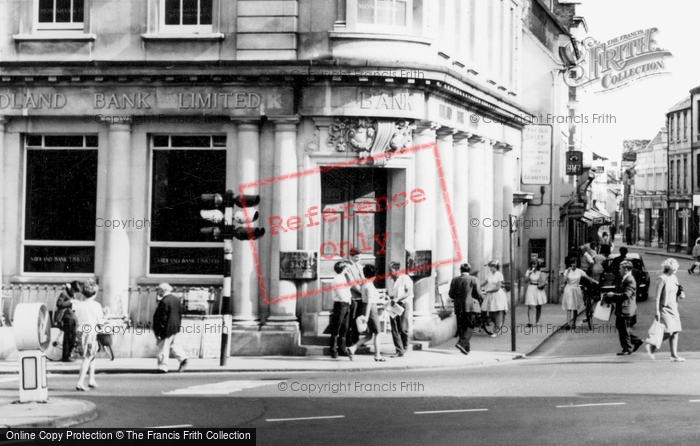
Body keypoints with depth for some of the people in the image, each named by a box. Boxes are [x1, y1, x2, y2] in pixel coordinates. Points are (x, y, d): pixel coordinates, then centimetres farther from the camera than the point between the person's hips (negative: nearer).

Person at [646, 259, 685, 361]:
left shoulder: (674, 278, 11)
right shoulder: (662, 279, -12)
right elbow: (657, 296, -14)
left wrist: (681, 294, -1)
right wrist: (657, 311, -18)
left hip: (673, 308, 8)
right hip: (664, 308, -8)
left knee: (675, 332, 3)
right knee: (668, 332, -13)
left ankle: (674, 355, 6)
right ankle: (651, 346, 5)